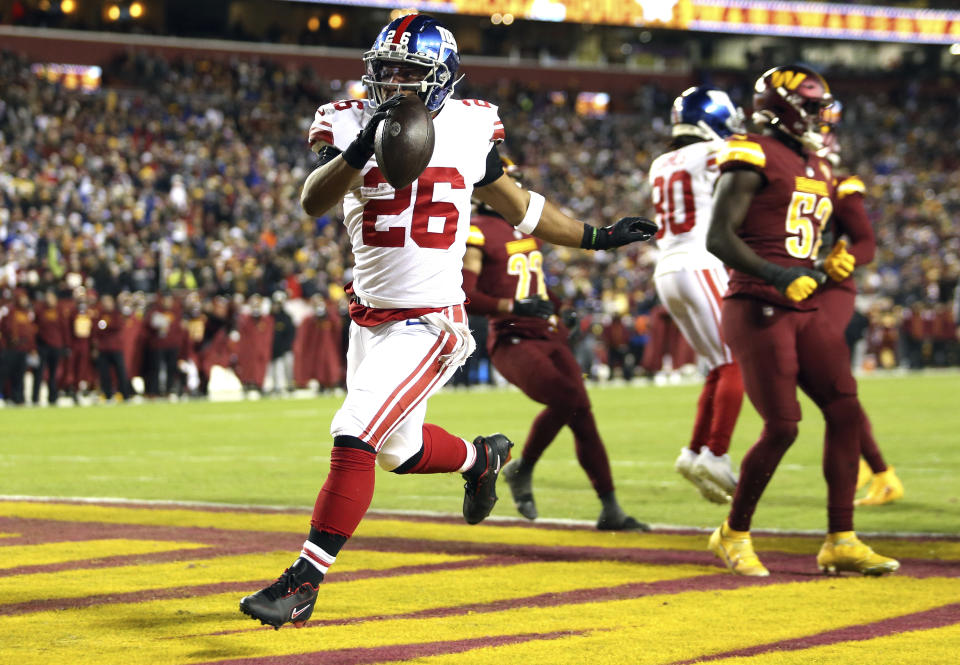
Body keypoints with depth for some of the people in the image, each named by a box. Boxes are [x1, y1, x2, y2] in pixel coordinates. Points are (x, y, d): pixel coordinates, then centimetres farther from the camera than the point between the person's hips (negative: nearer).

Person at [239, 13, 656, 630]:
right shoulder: (352, 126, -4)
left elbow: (514, 202, 15)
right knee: (398, 449, 20)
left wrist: (597, 237, 20)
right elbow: (313, 201, -22)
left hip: (430, 320, -4)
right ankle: (483, 456, 52)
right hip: (369, 317, 4)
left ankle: (304, 581, -10)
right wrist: (362, 150, -39)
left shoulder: (468, 128, -2)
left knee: (354, 438, -16)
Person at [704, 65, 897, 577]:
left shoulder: (816, 169, 20)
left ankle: (840, 542, 3)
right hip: (757, 309, -8)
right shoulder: (753, 160, -8)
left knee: (845, 410, -2)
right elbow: (718, 238, -17)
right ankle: (733, 534, 10)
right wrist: (775, 275, -25)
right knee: (781, 428, -10)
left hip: (801, 311, 8)